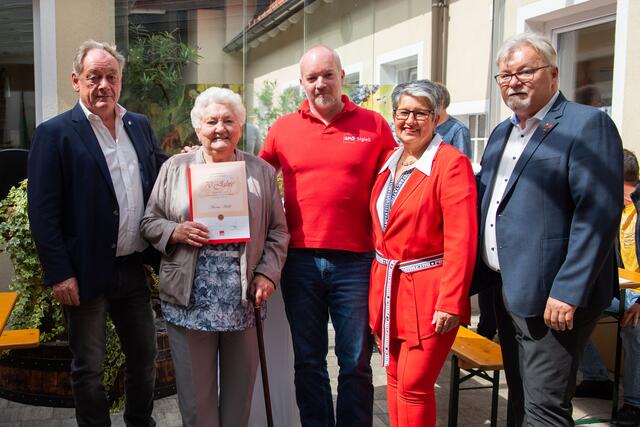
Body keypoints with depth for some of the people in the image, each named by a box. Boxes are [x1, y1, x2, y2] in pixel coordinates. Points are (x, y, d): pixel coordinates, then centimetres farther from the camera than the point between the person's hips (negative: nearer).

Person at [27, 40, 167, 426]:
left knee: (145, 357, 18)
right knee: (89, 369, 11)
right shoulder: (55, 133, -8)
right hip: (87, 273, -5)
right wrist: (59, 274, -15)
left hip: (134, 268, 5)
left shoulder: (140, 126, 8)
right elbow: (43, 211, -12)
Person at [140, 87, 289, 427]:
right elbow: (150, 222, 9)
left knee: (239, 389, 11)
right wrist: (176, 232, -12)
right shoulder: (175, 168, 7)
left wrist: (267, 275, -5)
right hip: (189, 301, 0)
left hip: (245, 301, 1)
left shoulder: (262, 172, 7)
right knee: (195, 393, 8)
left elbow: (277, 232, 7)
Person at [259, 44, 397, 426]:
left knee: (356, 363, 9)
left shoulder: (374, 125, 2)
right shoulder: (283, 129, 7)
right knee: (308, 362, 14)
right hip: (300, 261, 2)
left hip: (356, 261, -2)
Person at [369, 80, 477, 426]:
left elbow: (461, 240, -17)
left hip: (427, 291, -6)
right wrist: (377, 278, 9)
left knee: (414, 385, -1)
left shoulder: (451, 163, -11)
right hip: (387, 285, 7)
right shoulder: (389, 162, 11)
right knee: (395, 379, 14)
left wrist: (451, 302, -20)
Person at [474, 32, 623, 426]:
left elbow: (599, 213, -18)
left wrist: (568, 292, -22)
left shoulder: (588, 124, -10)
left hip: (553, 296, -8)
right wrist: (478, 278, 13)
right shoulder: (502, 133, 16)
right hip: (507, 291, 8)